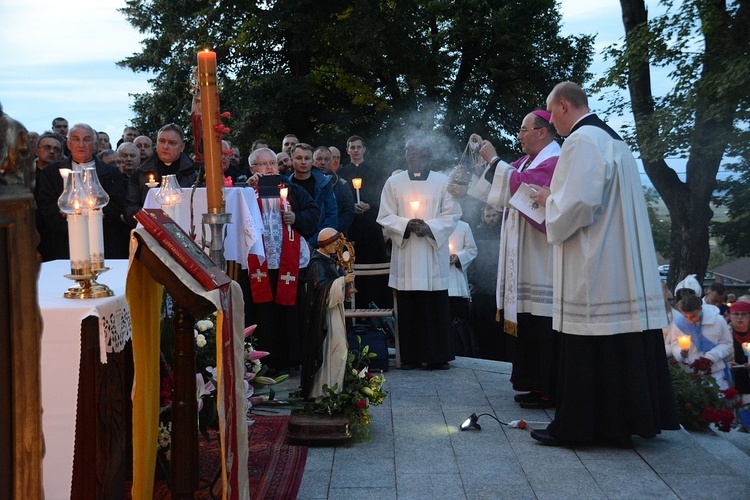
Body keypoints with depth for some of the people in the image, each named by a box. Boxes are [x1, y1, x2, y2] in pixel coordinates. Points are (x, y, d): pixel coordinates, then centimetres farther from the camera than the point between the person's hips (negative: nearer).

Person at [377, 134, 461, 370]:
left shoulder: (443, 182, 7)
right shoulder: (394, 182, 9)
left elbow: (452, 215, 3)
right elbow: (385, 217, 6)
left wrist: (429, 227, -12)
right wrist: (406, 224, -11)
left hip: (434, 254, 0)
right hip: (405, 254, 1)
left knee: (436, 307, -1)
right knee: (408, 307, 0)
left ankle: (437, 356, 6)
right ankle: (410, 357, 7)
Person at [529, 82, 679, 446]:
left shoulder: (581, 141, -12)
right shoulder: (614, 140, 17)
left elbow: (578, 203, -21)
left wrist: (548, 200, -2)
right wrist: (555, 200, 20)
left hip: (593, 266, -9)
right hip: (625, 267, 9)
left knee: (587, 351, -3)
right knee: (624, 347, 11)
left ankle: (575, 426, 4)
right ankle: (623, 422, 18)